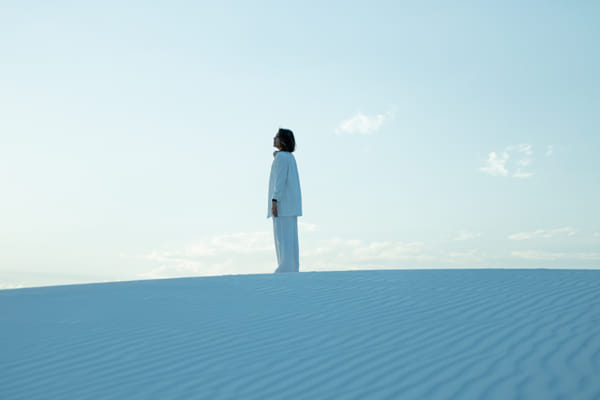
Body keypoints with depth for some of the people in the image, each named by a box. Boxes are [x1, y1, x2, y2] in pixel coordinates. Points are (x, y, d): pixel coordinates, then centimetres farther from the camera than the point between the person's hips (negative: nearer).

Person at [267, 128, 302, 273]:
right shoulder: (290, 157, 18)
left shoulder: (281, 156, -11)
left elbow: (280, 180, -19)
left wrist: (274, 201, -22)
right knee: (290, 237, 8)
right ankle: (292, 268, 7)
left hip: (282, 201, -10)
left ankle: (286, 269, -9)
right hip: (291, 203, 10)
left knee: (283, 237, -8)